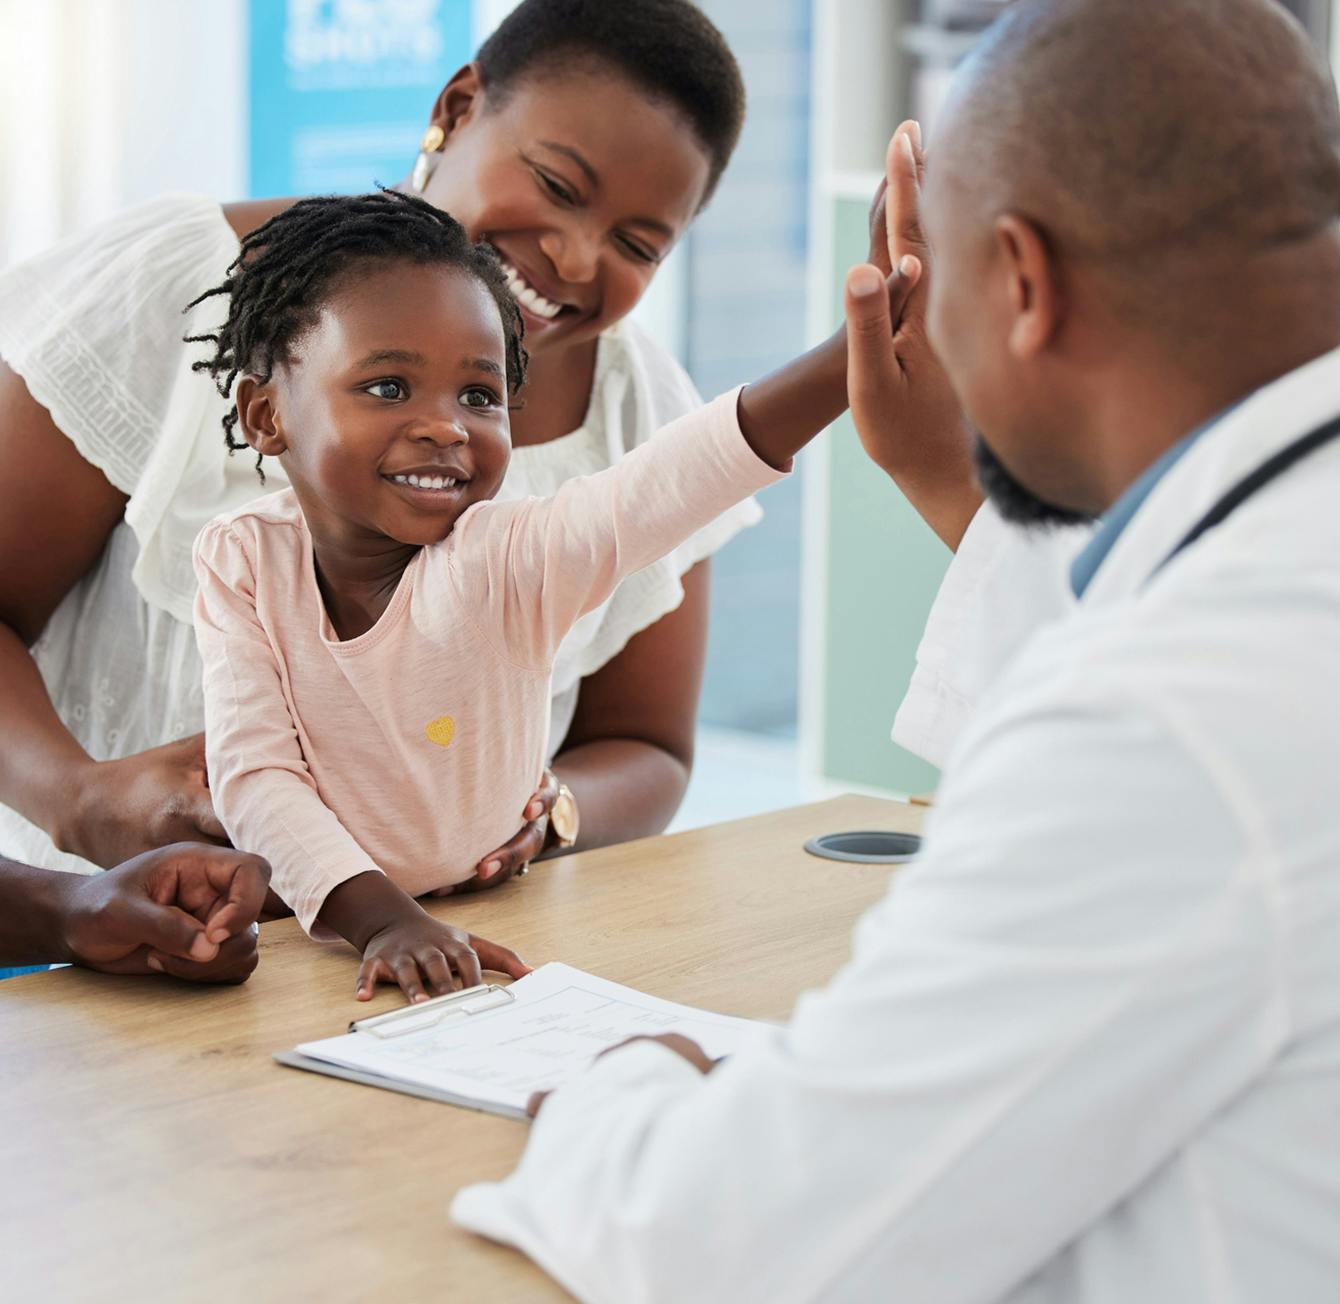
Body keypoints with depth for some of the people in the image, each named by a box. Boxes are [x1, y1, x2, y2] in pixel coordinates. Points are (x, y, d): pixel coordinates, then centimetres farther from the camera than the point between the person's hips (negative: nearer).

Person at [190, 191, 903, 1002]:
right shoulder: (244, 561, -4)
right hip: (318, 946, 1)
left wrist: (859, 347, -41)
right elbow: (254, 775, -11)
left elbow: (680, 474, -26)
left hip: (493, 951, -1)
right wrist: (382, 920, -27)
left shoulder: (508, 562, -11)